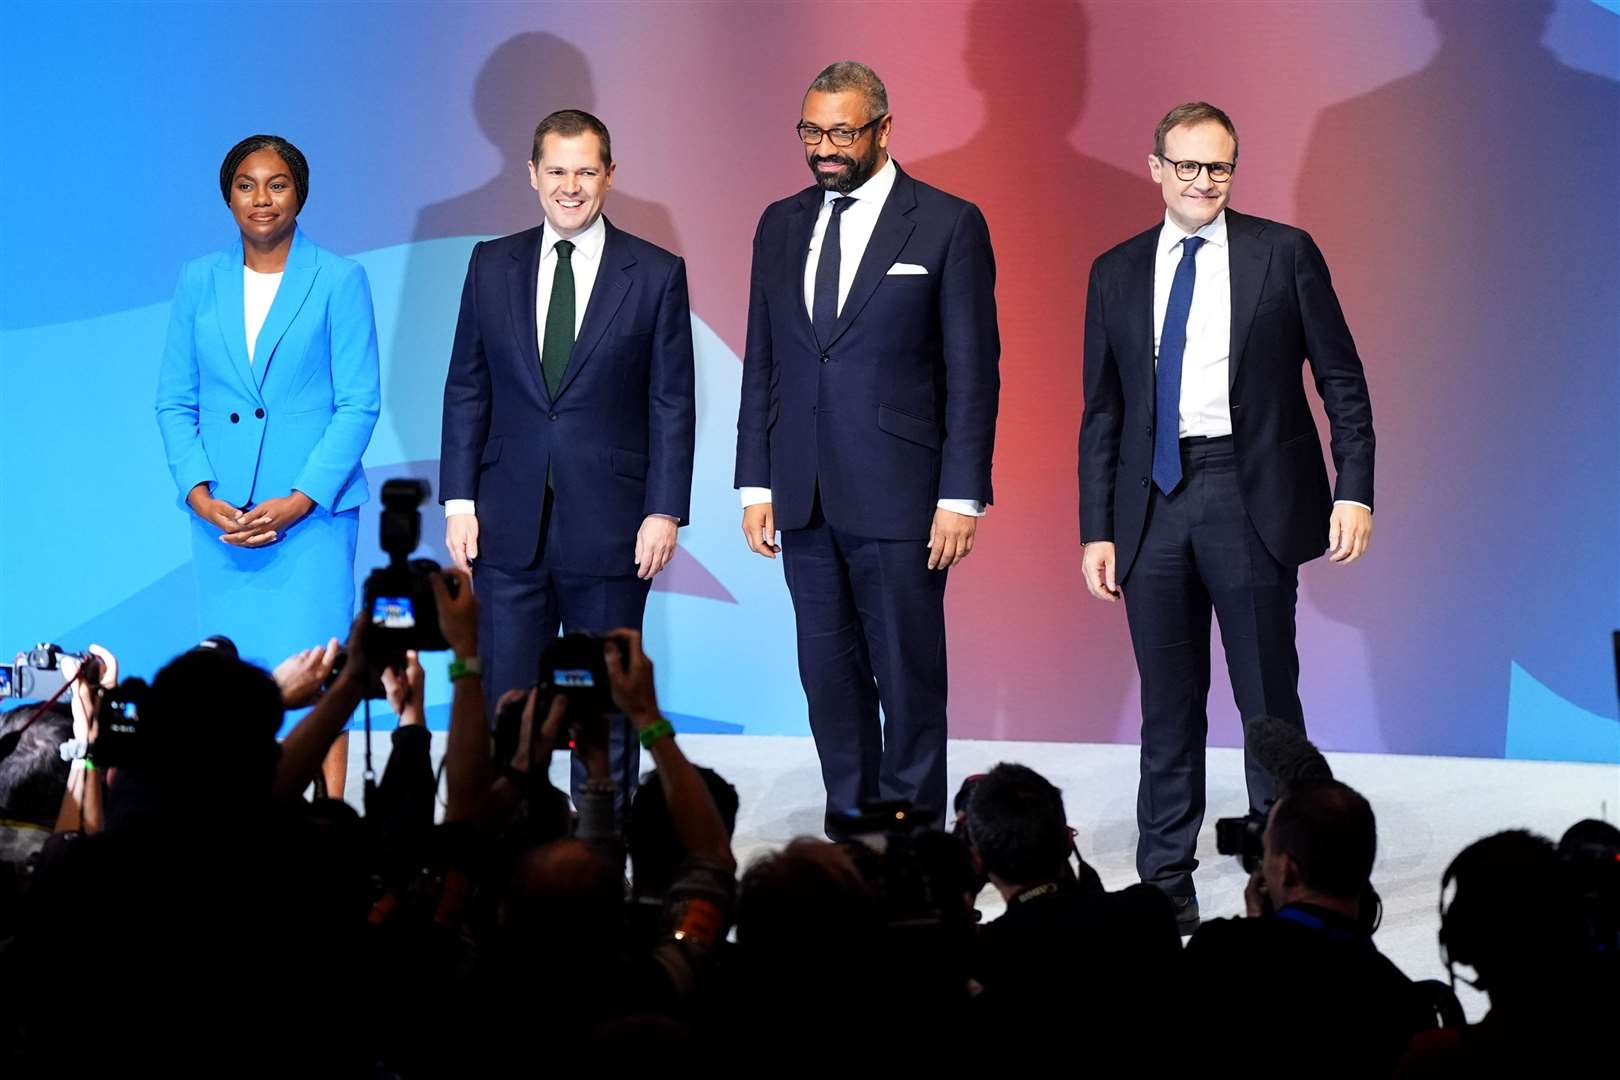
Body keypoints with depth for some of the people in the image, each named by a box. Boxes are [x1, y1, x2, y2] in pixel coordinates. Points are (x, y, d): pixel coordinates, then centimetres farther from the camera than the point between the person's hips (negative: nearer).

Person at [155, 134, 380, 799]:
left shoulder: (338, 281, 1)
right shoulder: (199, 283, 10)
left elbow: (358, 405, -2)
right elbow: (174, 402, 11)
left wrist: (298, 501, -12)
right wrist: (199, 494, -5)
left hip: (313, 512, -3)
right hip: (221, 514, 3)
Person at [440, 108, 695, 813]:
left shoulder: (656, 274, 1)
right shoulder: (492, 265, 7)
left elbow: (672, 404, 0)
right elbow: (466, 390, 9)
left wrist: (664, 513, -7)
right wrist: (459, 501, 1)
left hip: (610, 528, -2)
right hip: (509, 525, 2)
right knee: (502, 702, 1)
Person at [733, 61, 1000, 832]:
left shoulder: (948, 225, -3)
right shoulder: (781, 225, 12)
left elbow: (973, 371, -5)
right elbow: (761, 363, 14)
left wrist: (962, 497, -10)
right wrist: (756, 484, 7)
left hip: (898, 499, -5)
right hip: (806, 500, 5)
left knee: (909, 678, 0)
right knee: (828, 675, 9)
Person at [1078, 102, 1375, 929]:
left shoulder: (1283, 254, 2)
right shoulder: (1117, 272, 10)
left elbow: (1341, 379, 1)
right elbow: (1102, 412, 11)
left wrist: (1354, 489, -8)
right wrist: (1097, 529, 6)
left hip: (1252, 496, -3)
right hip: (1155, 500, 3)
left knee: (1268, 698, 0)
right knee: (1167, 705, 8)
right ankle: (1166, 883, 15)